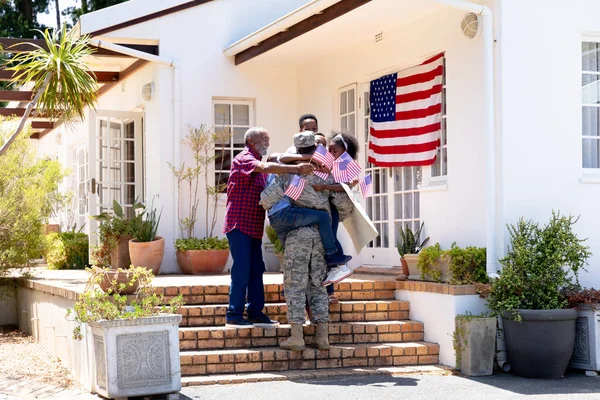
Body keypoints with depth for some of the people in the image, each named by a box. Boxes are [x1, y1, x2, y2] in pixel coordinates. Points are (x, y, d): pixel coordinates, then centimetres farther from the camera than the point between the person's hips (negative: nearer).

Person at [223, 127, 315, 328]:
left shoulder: (258, 162, 21)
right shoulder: (244, 159, -9)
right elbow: (266, 167, -29)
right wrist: (296, 169, -37)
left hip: (253, 226, 9)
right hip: (239, 224, -9)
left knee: (256, 269, 9)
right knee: (241, 269, -10)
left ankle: (255, 312, 14)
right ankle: (234, 315, -6)